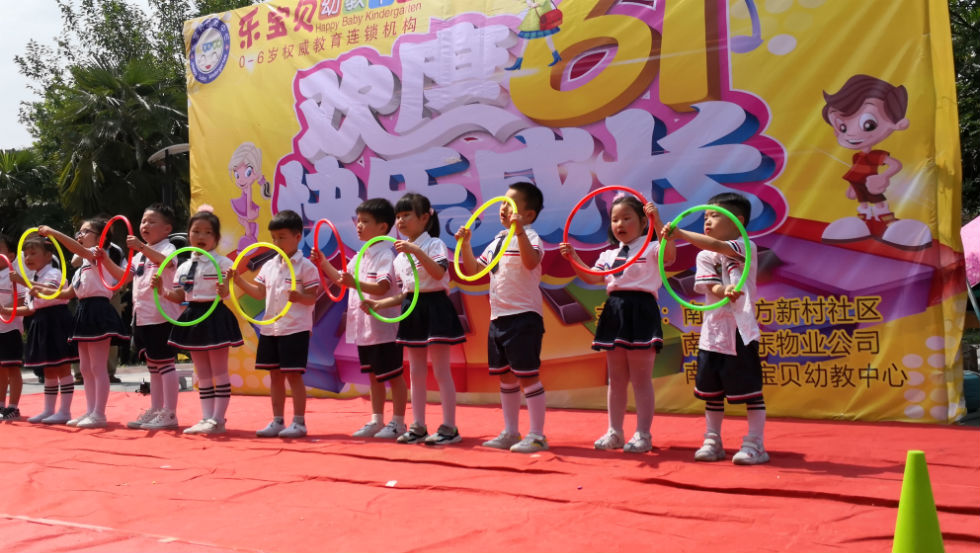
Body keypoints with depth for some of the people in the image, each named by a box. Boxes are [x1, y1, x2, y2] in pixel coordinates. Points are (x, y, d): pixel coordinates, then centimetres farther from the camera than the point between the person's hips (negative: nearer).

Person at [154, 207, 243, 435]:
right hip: (193, 318, 7)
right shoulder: (184, 267, 10)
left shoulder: (221, 263, -8)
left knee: (218, 371, -1)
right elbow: (179, 297, 14)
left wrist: (224, 291, -40)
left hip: (216, 317, -7)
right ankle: (206, 418, 18)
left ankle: (218, 419, 3)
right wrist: (161, 290, -2)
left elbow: (226, 290, -17)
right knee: (202, 373, 12)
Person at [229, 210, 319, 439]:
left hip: (295, 329, -7)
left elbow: (313, 297, -11)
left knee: (293, 375, -4)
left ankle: (299, 422, 6)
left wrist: (299, 297, -31)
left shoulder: (305, 266, -8)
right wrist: (238, 280, 4)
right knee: (275, 375, 11)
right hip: (270, 328, 7)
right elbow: (260, 293, 14)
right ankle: (277, 421, 21)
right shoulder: (269, 266, 11)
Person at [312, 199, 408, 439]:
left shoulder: (386, 255, -15)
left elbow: (382, 287, -28)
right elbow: (341, 278, 24)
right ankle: (376, 421, 25)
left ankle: (398, 422, 10)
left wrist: (355, 283, -40)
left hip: (384, 327, -9)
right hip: (364, 328, 9)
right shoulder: (360, 256, 12)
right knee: (373, 375, 16)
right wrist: (323, 263, 15)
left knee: (393, 375, 1)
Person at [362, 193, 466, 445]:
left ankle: (449, 427, 2)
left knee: (441, 370, -5)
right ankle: (418, 426, 17)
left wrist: (416, 251, -33)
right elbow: (405, 293, 14)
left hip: (435, 306, -7)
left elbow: (438, 272, -27)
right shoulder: (401, 254, 13)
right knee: (416, 372, 10)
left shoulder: (434, 244, -8)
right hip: (412, 310, 8)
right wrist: (379, 304, 4)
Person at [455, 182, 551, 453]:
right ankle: (510, 433, 25)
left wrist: (519, 230, -40)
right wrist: (465, 244, 9)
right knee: (506, 377, 14)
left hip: (523, 317, -9)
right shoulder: (497, 241, 15)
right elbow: (474, 270, 20)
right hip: (498, 317, 9)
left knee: (527, 375, -4)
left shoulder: (529, 237, -10)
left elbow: (531, 261, -32)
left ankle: (537, 435, 4)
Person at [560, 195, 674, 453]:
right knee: (616, 378, 13)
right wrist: (573, 258, -3)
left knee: (640, 379, 0)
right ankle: (615, 432, 21)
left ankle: (643, 434, 9)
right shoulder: (609, 255, 17)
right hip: (615, 312, 7)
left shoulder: (650, 248, -2)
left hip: (641, 312, -7)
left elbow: (669, 254, -23)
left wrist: (658, 221, -30)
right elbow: (592, 278, 9)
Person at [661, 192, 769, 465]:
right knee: (711, 391, 12)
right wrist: (726, 292, -28)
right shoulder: (704, 257, 9)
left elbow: (716, 246, -23)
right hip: (712, 331, 6)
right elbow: (711, 287, -5)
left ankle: (755, 445, 8)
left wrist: (679, 233, -28)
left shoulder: (746, 247, -5)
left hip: (741, 331, -5)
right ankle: (712, 442, 23)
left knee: (750, 389, -1)